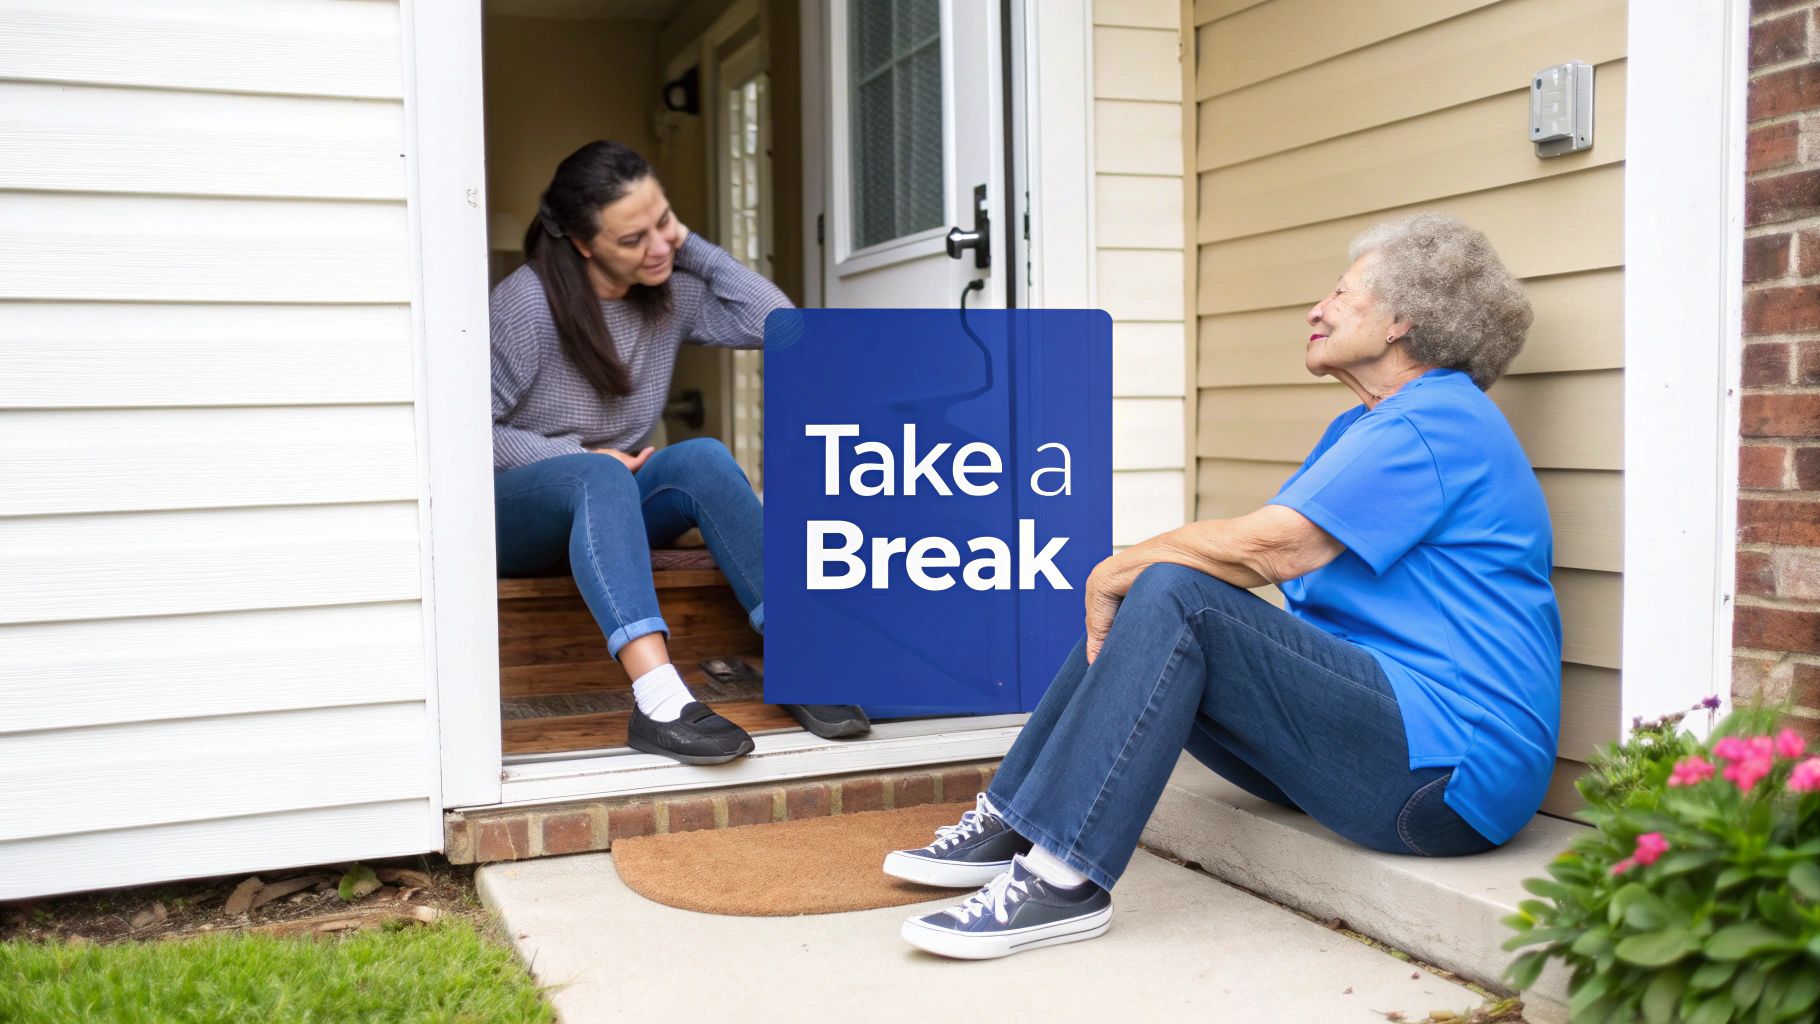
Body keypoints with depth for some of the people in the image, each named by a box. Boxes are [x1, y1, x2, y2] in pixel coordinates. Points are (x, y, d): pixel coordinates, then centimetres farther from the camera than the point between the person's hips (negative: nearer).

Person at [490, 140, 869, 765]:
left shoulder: (670, 295, 1)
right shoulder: (528, 303, -16)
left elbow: (775, 322, -9)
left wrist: (692, 245, -9)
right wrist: (576, 454, -21)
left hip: (605, 507, 5)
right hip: (510, 509, -5)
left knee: (702, 458, -26)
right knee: (598, 474, -39)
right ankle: (659, 703, -55)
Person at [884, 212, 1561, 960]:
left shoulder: (1434, 423, -13)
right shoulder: (1368, 426, 22)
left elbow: (1260, 550, -22)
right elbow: (1257, 543, 14)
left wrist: (1115, 571, -8)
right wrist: (1122, 581, -2)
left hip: (1447, 772, -10)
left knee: (1174, 595, -24)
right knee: (1134, 606, 6)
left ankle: (1065, 880, -25)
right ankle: (1006, 827, 7)